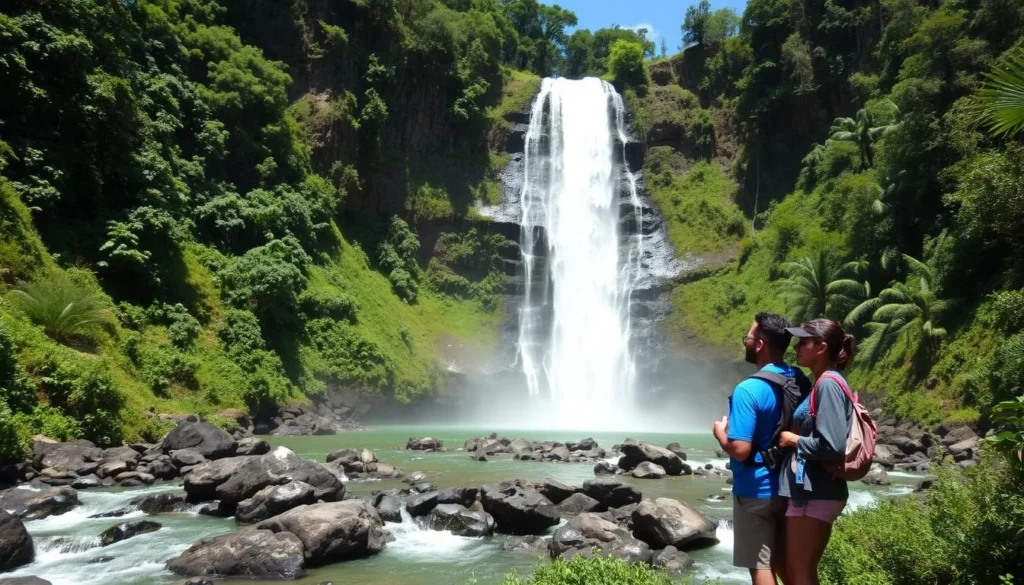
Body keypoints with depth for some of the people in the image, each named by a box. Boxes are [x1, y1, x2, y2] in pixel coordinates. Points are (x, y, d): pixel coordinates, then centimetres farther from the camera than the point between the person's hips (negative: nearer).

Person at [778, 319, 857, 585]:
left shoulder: (828, 384, -15)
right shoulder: (821, 384, 14)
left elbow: (833, 446, -23)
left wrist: (794, 440, -10)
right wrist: (796, 438, 11)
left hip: (816, 493, -10)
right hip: (811, 490, 10)